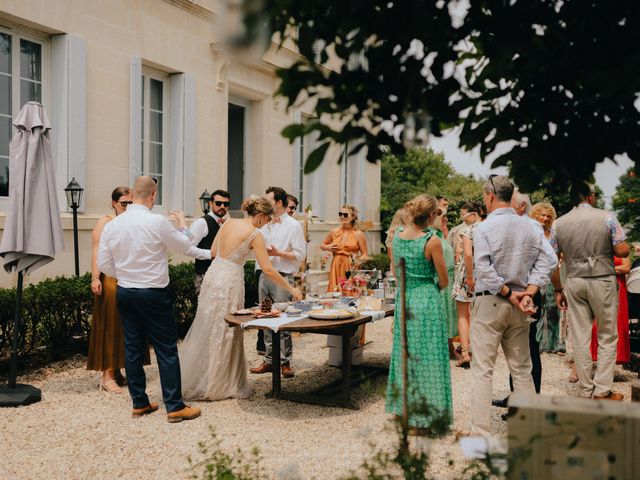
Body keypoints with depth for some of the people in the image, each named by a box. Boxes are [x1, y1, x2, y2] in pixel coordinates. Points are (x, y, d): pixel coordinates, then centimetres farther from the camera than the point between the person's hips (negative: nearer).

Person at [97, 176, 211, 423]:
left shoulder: (111, 225, 0)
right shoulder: (157, 222, -15)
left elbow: (104, 265, 5)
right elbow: (185, 247, -2)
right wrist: (183, 225, 18)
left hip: (124, 292, 6)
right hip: (154, 294, -5)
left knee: (133, 348, 13)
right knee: (166, 349, 1)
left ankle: (139, 403, 22)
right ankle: (175, 407, 5)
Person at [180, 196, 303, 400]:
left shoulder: (229, 223, 7)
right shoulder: (254, 234, -11)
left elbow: (214, 252, 14)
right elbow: (268, 270, -13)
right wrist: (291, 289, -5)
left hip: (213, 275, 7)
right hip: (229, 282, -7)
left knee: (207, 328, 18)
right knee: (225, 333, 6)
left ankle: (193, 380, 30)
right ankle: (219, 385, 17)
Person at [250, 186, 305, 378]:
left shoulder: (293, 225, -4)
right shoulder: (266, 225, 15)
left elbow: (299, 255, -9)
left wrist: (278, 253, -16)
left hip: (282, 277, -7)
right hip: (264, 275, 7)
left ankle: (286, 362, 6)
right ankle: (269, 360, 19)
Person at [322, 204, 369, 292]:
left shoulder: (359, 234, 0)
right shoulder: (334, 232, 9)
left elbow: (364, 255, 0)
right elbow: (322, 245, 24)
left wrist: (356, 261, -18)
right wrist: (327, 247, 2)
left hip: (351, 268, -3)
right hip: (336, 268, 3)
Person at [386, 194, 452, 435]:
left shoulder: (397, 236, 0)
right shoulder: (432, 241, -16)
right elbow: (444, 281, -8)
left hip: (403, 298, 6)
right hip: (427, 300, -6)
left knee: (405, 353, 17)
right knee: (426, 357, 3)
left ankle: (405, 408, 28)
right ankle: (423, 417, 11)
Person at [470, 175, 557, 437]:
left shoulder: (484, 227, -10)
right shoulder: (532, 228, 5)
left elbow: (484, 269, -19)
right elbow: (546, 261, -1)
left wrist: (508, 293, -11)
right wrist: (529, 291, -6)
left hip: (489, 303, -5)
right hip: (518, 307, 5)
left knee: (482, 371, -1)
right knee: (522, 369, 16)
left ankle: (481, 433, 0)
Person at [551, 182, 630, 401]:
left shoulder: (558, 224, 3)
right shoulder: (606, 217, -5)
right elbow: (622, 251, -8)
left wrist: (558, 290, 10)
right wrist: (606, 249, 13)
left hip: (574, 282, 3)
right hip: (603, 280, -2)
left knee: (580, 338, 7)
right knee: (607, 337, 8)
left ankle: (586, 391, 13)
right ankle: (602, 391, 6)